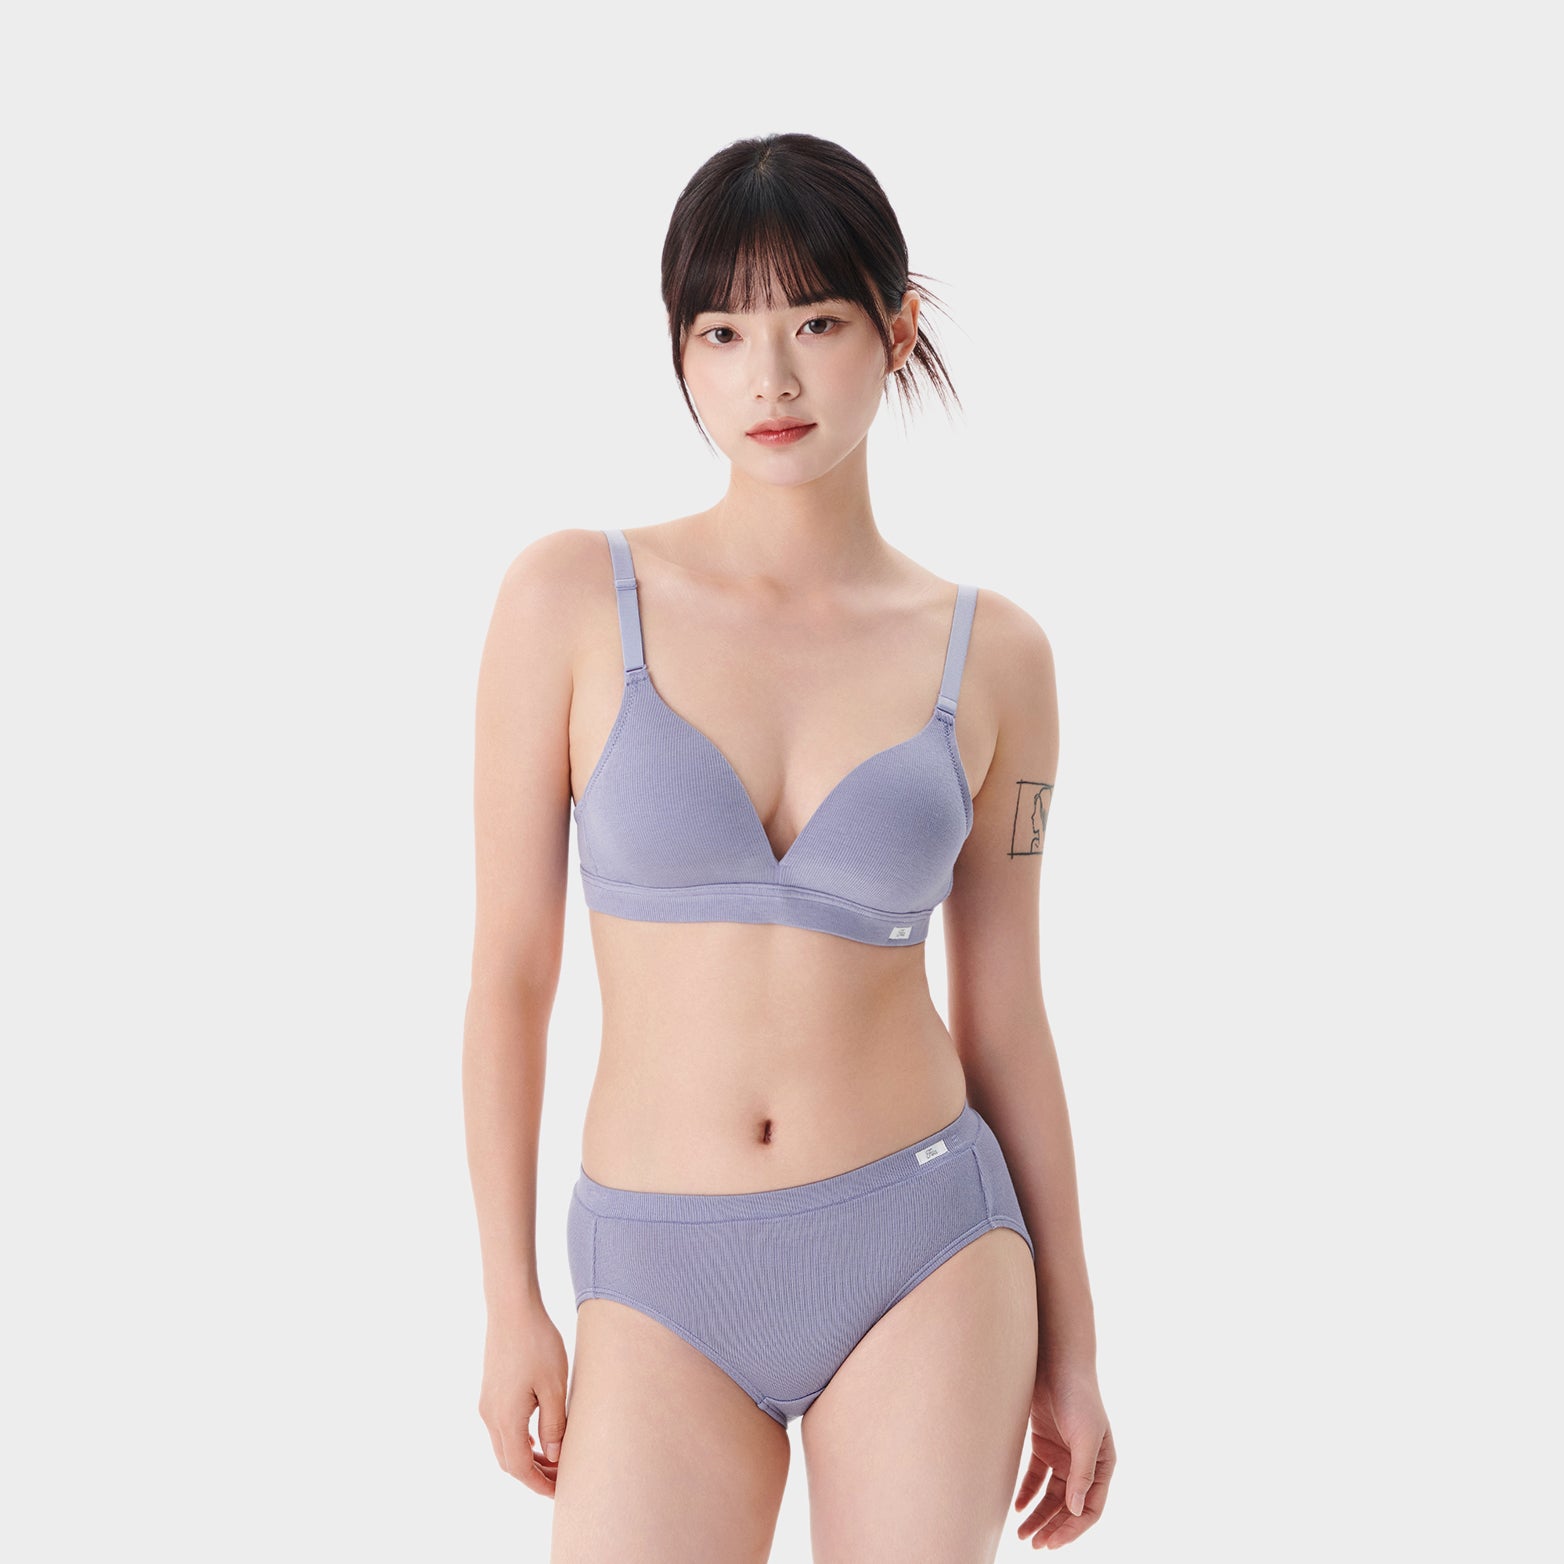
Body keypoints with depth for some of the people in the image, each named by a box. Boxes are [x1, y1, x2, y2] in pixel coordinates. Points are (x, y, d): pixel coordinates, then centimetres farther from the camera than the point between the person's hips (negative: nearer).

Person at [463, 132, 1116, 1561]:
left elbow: (1005, 1022, 5)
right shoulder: (573, 598, -5)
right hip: (664, 1283, 0)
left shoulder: (992, 656, -1)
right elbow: (510, 971, -1)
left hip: (923, 1250, 1)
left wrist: (1070, 1343, 8)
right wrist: (512, 1302, 0)